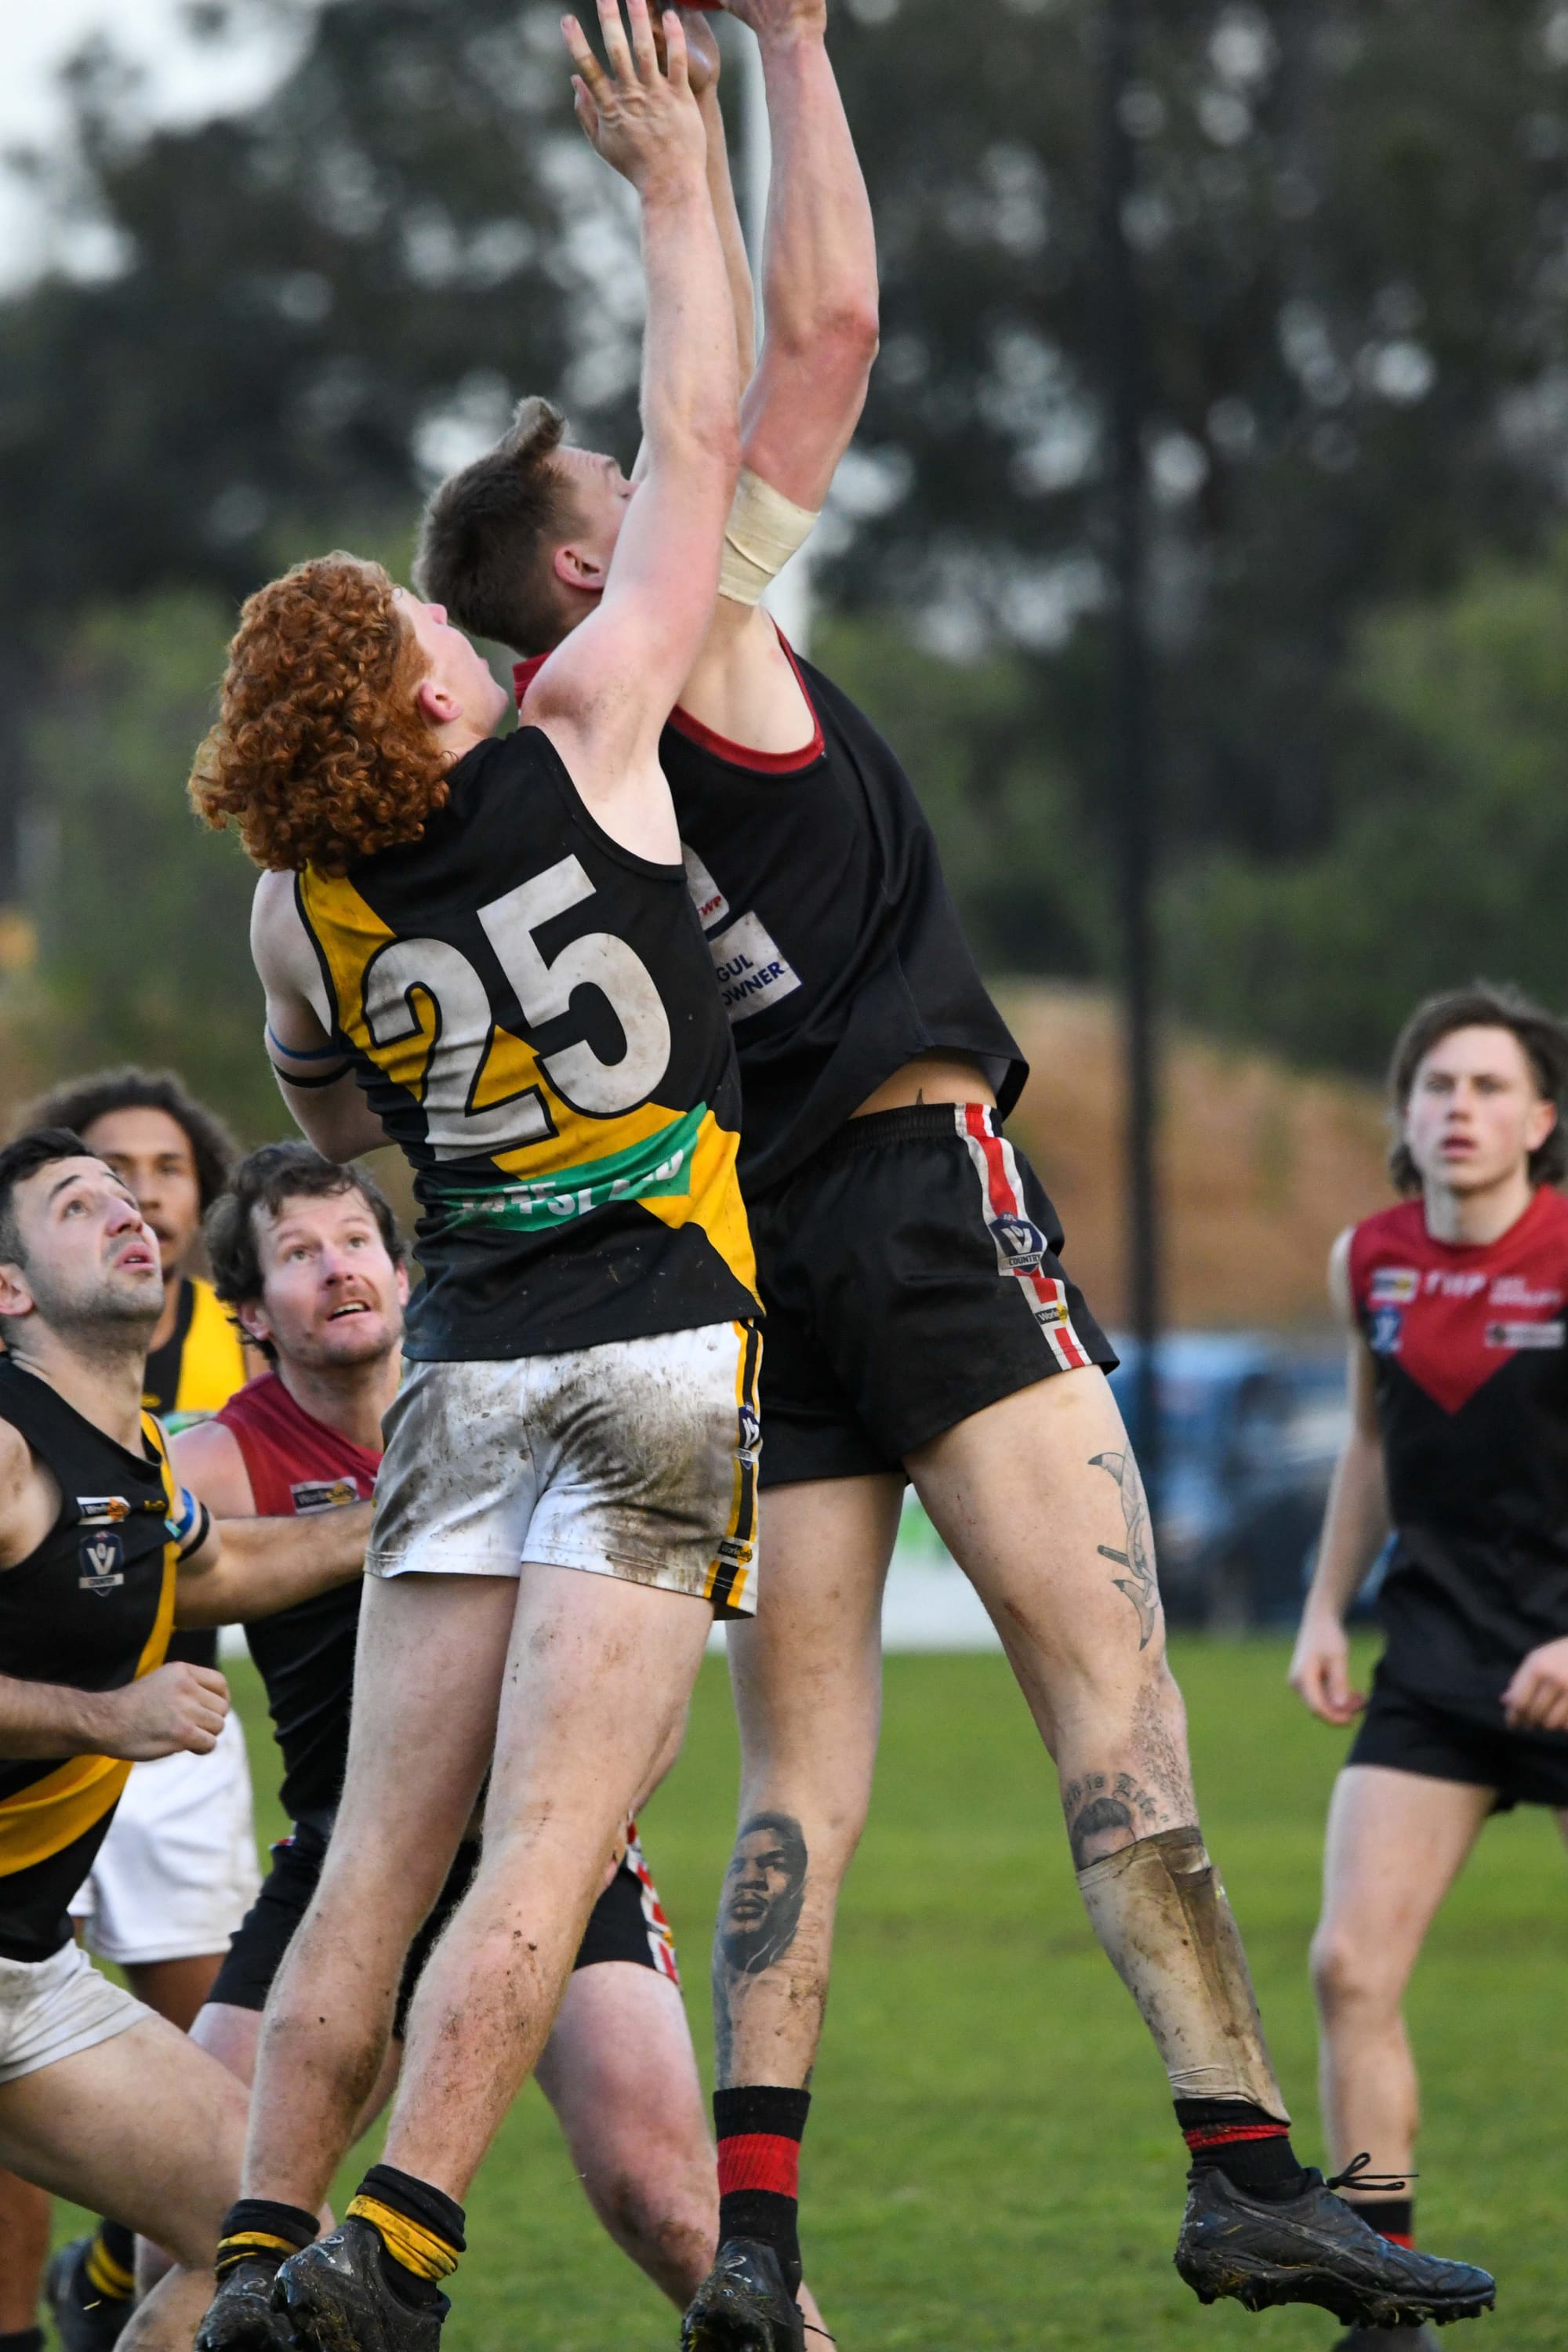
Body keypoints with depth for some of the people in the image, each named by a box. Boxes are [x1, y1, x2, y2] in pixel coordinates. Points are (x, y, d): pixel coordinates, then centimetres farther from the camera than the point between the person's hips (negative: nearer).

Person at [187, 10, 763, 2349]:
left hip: (467, 1363, 4)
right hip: (657, 1355, -4)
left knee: (382, 1853, 6)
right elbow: (699, 441, 2)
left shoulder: (300, 909, 5)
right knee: (544, 1854, -10)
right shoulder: (580, 741, -6)